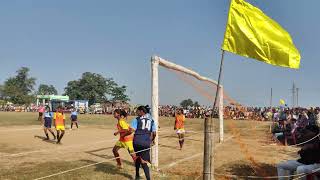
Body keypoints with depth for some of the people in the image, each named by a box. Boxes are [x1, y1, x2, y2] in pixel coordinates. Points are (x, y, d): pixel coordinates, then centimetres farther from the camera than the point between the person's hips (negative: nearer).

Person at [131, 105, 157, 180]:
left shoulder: (137, 119, -2)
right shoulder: (151, 120, 9)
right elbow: (154, 133, 6)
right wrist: (152, 140, 25)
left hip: (137, 142, -1)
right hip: (146, 143, 2)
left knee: (138, 158, 19)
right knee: (144, 162, 6)